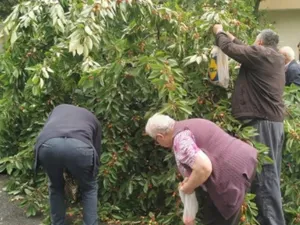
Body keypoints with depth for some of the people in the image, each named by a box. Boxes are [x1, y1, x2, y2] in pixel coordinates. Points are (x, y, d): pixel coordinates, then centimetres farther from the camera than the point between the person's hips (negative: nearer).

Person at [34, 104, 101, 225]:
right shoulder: (93, 119, 38)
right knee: (89, 188, 28)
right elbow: (96, 151, 37)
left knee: (56, 187, 32)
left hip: (47, 144, 2)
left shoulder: (59, 108, 43)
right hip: (79, 146, -1)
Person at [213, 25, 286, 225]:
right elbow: (245, 51, 27)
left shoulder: (260, 53, -9)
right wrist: (231, 36, 34)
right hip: (275, 120, 9)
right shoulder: (277, 58, 17)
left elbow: (229, 48, -6)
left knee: (264, 174, -8)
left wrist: (219, 32, 13)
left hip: (263, 121, -9)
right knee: (270, 174, 13)